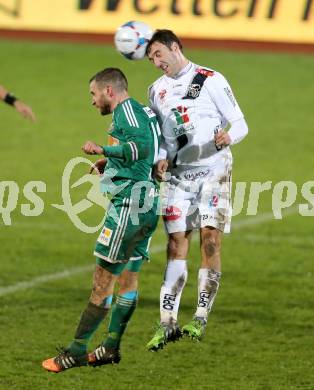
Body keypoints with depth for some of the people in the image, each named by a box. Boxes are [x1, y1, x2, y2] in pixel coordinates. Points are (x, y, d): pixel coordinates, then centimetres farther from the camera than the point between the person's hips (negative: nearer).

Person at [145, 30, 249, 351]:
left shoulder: (210, 80, -5)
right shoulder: (157, 90, 13)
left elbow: (240, 124, -5)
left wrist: (228, 136, -27)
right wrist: (160, 159, 0)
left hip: (213, 169, -5)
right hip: (178, 174, 5)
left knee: (210, 239, -12)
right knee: (176, 244, 0)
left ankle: (201, 318, -9)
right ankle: (168, 323, 0)